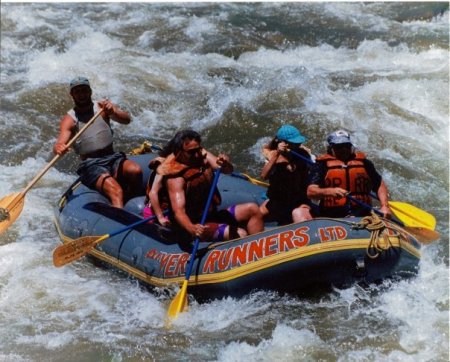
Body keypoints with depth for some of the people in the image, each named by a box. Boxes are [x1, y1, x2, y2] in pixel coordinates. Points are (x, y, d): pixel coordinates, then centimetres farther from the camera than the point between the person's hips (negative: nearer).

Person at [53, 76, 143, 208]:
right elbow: (59, 144, -11)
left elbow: (126, 120, -4)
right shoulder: (69, 119, 4)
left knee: (135, 171, -29)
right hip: (91, 166, -3)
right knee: (115, 191, -32)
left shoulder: (102, 107, 11)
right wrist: (58, 148, -37)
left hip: (113, 158, 3)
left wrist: (113, 111, -26)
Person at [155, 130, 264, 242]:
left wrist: (225, 164, -40)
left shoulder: (203, 156, -1)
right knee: (240, 234, -25)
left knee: (252, 209, 4)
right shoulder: (175, 178, -21)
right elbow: (178, 210, -33)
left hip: (212, 216, 8)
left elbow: (228, 170, -14)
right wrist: (192, 229, -53)